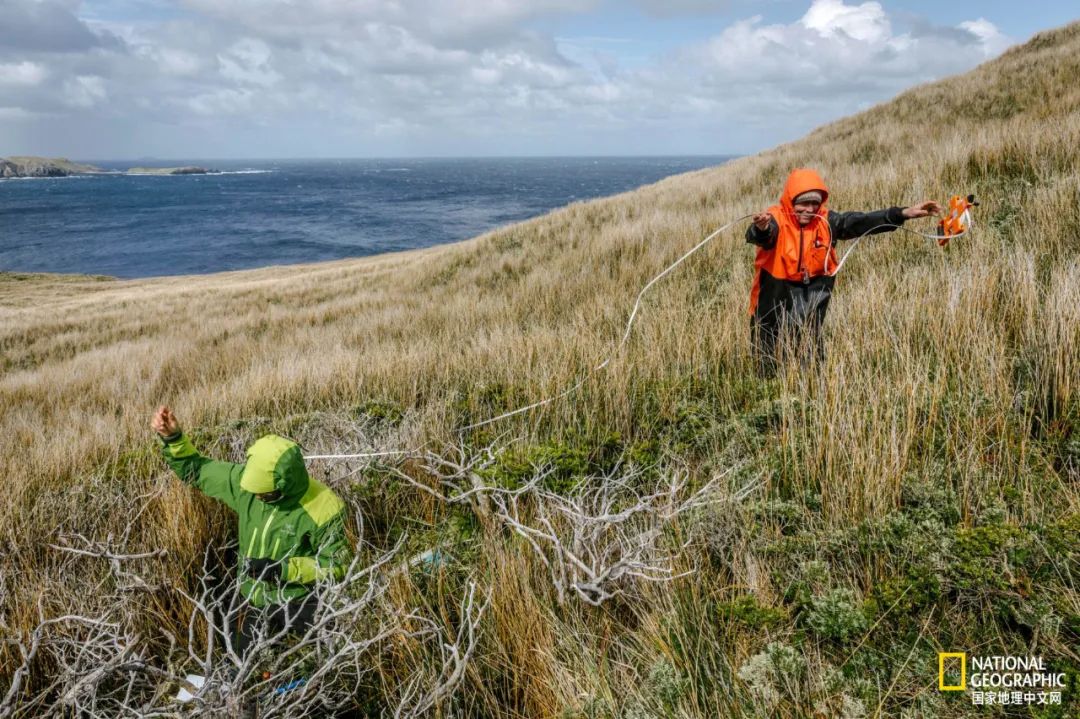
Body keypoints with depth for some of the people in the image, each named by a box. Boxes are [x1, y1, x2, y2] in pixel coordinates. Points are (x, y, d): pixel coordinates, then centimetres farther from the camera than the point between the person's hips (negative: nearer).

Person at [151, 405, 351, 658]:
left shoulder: (322, 509, -26)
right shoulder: (245, 480, -14)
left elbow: (336, 565, -17)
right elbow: (194, 470, 0)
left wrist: (282, 569, -27)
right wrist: (173, 438, -17)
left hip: (299, 607, -5)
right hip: (255, 602, 5)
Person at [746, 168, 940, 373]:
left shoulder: (826, 221, -3)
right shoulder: (776, 219, -17)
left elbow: (862, 221, -8)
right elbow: (763, 236, -37)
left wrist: (905, 213, -18)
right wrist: (762, 229, -63)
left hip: (812, 296, 4)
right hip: (775, 301, -3)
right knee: (769, 367, 6)